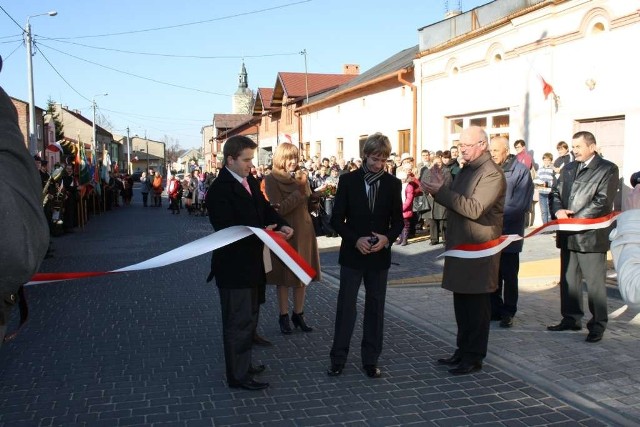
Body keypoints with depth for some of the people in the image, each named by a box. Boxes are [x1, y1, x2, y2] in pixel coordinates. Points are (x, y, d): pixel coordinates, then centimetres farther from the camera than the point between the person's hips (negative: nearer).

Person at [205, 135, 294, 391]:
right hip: (234, 266, -9)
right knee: (238, 322, 1)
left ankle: (244, 365, 36)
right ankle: (237, 376, 14)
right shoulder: (220, 190, -19)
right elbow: (227, 230, -23)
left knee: (249, 317, 21)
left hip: (252, 263, 9)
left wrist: (281, 225, -8)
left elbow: (265, 208, 12)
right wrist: (261, 234, -29)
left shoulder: (250, 182, 8)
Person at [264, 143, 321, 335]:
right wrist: (300, 190, -16)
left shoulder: (300, 177, 8)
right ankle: (284, 316, 17)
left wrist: (305, 186, -12)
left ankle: (298, 314, 20)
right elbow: (279, 209, -17)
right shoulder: (271, 179, -8)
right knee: (285, 277, 5)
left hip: (304, 232, 5)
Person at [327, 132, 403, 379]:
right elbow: (337, 219, -3)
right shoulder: (348, 181, -2)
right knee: (346, 306, 3)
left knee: (375, 308, 8)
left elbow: (398, 220, 5)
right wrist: (355, 239, -17)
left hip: (380, 255, 2)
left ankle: (371, 360, 19)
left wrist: (387, 238, -14)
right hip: (352, 254, -1)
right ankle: (338, 358, 14)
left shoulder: (393, 184, 2)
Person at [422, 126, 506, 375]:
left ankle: (474, 357, 13)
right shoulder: (466, 170, 14)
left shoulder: (492, 174, -16)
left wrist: (442, 191, -25)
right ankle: (463, 350, 29)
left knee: (476, 305, 2)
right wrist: (439, 189, -2)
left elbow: (474, 209, -25)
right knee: (461, 302, 16)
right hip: (459, 247, 9)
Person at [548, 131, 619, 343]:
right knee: (568, 280, 13)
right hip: (568, 235, 7)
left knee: (595, 282, -1)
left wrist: (577, 218, -19)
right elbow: (555, 192, 14)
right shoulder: (568, 169, 17)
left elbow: (603, 200, -13)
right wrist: (558, 210, -7)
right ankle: (571, 319, 25)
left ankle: (598, 325, 9)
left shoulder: (608, 169, -4)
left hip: (591, 235, -6)